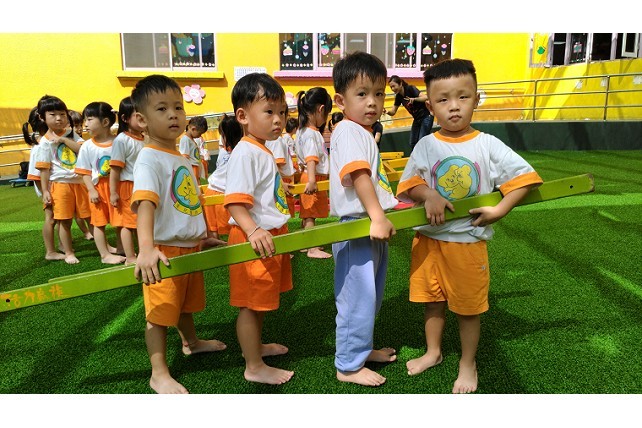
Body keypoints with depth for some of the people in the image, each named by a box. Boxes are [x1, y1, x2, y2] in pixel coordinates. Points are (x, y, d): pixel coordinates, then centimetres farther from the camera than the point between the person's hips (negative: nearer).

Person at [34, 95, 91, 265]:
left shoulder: (71, 134, 9)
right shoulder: (45, 142, -3)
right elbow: (44, 169, -4)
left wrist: (64, 139, -14)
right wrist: (45, 191, -7)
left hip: (80, 181, 3)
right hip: (60, 184, -3)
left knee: (90, 216, 10)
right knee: (65, 221, 3)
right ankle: (69, 253, 15)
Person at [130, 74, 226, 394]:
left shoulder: (181, 157, 9)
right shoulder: (149, 158, -18)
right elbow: (145, 203, -32)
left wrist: (202, 237, 23)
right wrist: (146, 248, -44)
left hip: (190, 247, 8)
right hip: (165, 251, -8)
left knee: (186, 302, 26)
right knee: (160, 311, 4)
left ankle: (191, 342, 48)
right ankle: (159, 374, 17)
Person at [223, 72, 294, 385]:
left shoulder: (262, 150, 13)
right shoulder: (245, 153, -19)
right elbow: (234, 202, -28)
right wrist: (253, 231, -41)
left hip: (270, 236, 10)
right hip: (255, 241, -10)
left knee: (261, 300, 23)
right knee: (251, 304, 3)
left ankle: (255, 345, 42)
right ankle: (254, 367, 16)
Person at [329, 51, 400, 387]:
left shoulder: (363, 133, 17)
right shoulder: (348, 132, -16)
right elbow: (359, 175, -28)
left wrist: (385, 214, 35)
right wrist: (378, 217, -34)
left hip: (373, 228, 10)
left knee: (371, 296, 21)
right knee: (357, 299, -1)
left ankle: (362, 347, 39)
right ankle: (348, 365, 14)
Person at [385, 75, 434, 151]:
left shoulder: (411, 89, -19)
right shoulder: (398, 96, 0)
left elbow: (426, 98, -29)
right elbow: (393, 112, -1)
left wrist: (414, 99, -46)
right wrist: (387, 111, -23)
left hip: (426, 117, -7)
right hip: (417, 119, 8)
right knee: (413, 143, 7)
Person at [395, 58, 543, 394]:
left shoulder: (488, 145, -5)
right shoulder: (426, 146, -1)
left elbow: (524, 177, -4)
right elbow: (408, 184, -1)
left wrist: (499, 210, -14)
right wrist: (428, 195, -21)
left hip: (469, 241, -2)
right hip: (428, 239, 2)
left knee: (468, 308, 11)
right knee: (432, 301, 16)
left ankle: (468, 364, 33)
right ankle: (433, 352, 39)